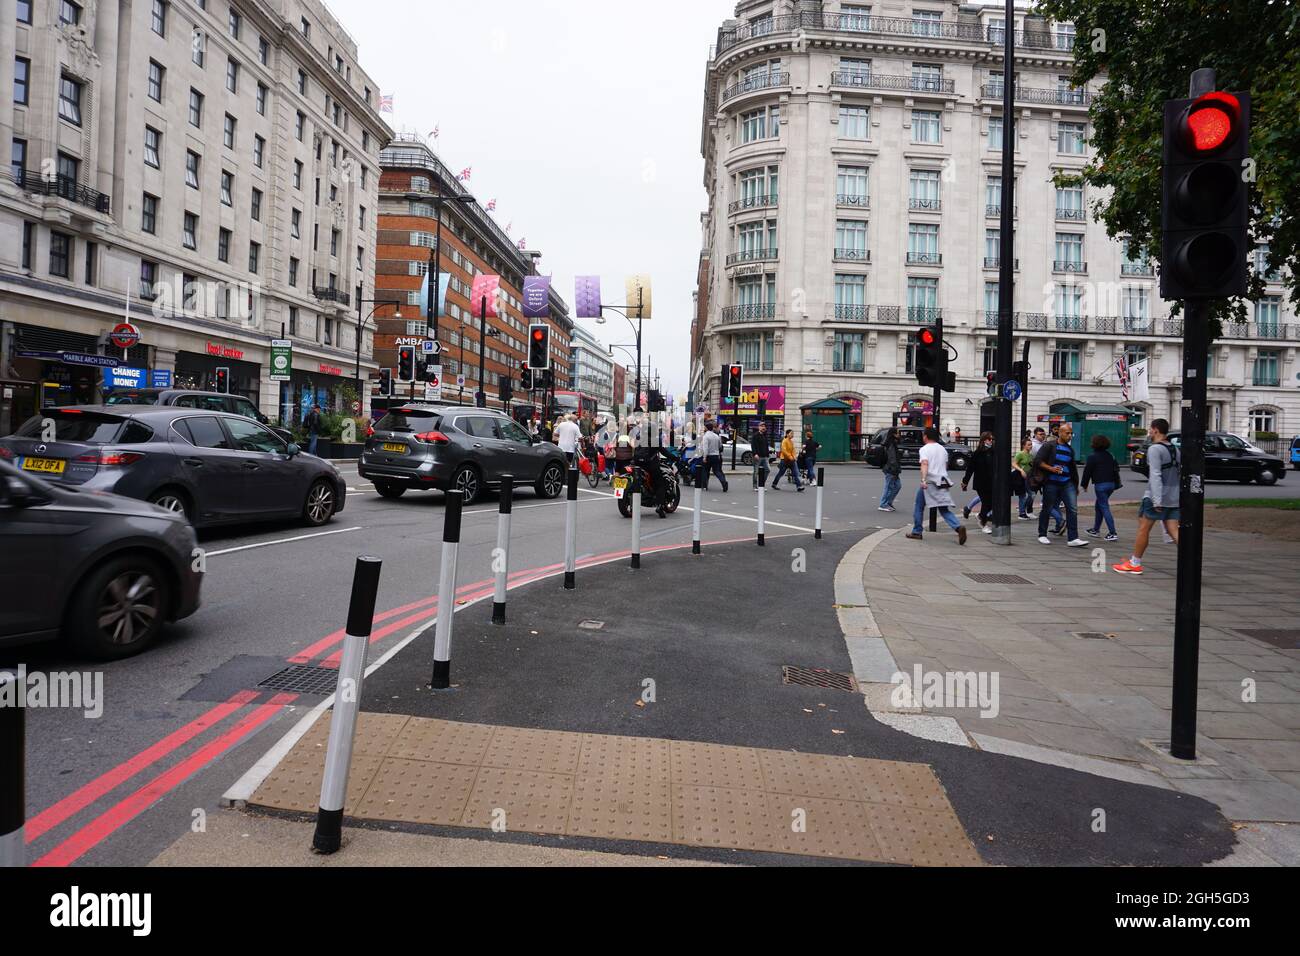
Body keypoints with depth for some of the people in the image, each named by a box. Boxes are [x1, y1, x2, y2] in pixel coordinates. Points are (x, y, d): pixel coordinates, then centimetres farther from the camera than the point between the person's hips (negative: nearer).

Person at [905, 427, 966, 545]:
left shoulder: (925, 449, -4)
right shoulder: (943, 449, 17)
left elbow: (924, 464, -20)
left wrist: (923, 479, -31)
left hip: (930, 482, -6)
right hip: (943, 482, 6)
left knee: (919, 507, 11)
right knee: (945, 510, 5)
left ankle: (916, 532, 15)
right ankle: (958, 527, -19)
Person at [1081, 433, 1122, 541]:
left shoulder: (1092, 457, -9)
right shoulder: (1110, 455, 11)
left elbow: (1087, 472, -6)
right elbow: (1116, 469, 15)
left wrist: (1084, 485, 6)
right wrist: (1117, 484, 21)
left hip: (1100, 485, -8)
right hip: (1111, 484, 8)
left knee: (1104, 508, -7)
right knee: (1099, 506, 20)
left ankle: (1112, 533, -13)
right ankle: (1096, 529, 28)